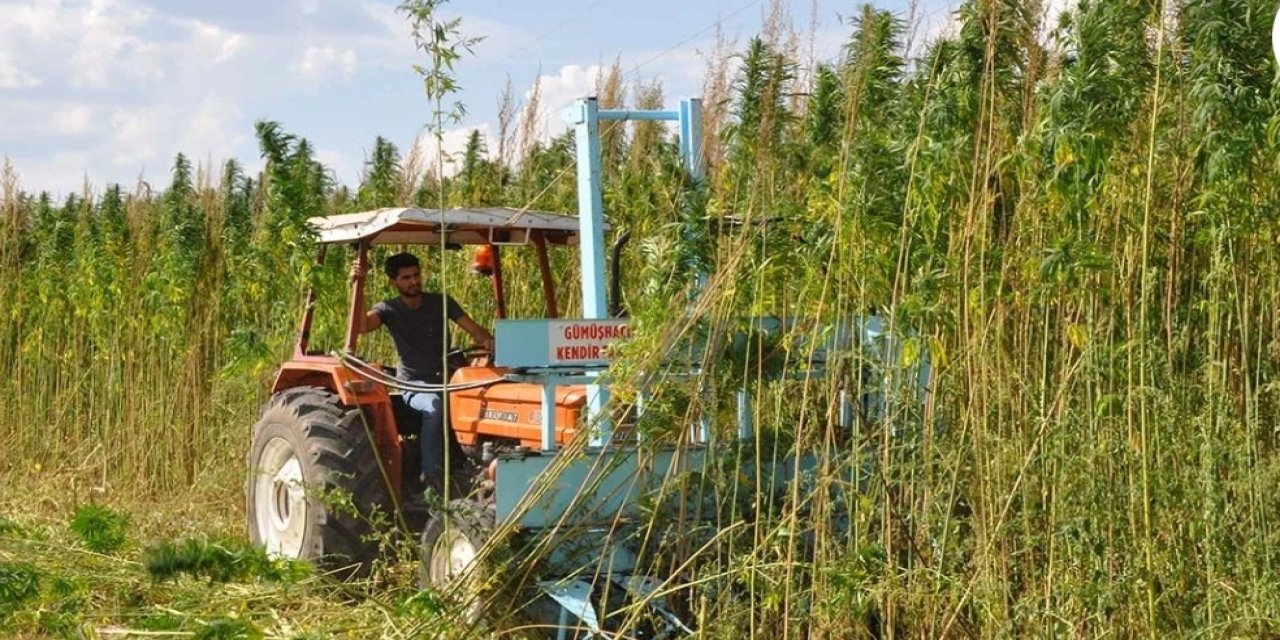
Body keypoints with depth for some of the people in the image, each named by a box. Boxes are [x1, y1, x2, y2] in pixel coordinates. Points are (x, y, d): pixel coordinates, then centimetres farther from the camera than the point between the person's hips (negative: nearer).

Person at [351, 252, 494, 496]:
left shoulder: (441, 302, 9)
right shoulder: (389, 310, 2)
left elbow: (474, 329, 3)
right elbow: (362, 325, -19)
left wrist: (486, 341, -20)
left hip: (445, 379, 3)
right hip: (414, 384, -3)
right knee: (434, 406, -37)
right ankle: (432, 474, -30)